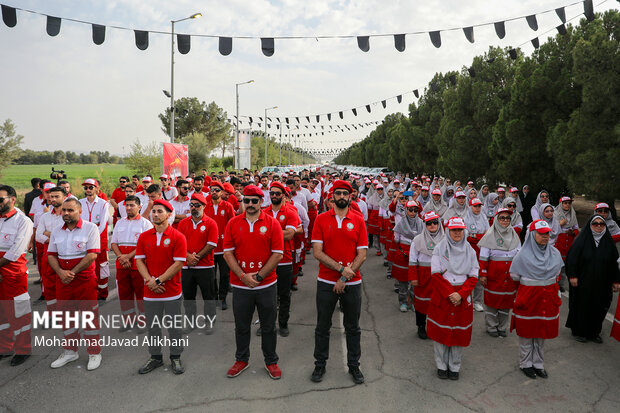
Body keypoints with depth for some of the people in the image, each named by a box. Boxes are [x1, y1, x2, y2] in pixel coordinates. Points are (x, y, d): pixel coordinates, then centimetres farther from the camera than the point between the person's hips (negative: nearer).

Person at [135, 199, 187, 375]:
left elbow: (178, 263, -12)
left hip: (172, 290, -3)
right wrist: (149, 280, -12)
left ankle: (176, 357, 23)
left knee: (174, 326, 8)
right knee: (152, 326, 13)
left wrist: (158, 280, -15)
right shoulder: (144, 236, 6)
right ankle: (155, 357, 29)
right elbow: (139, 261, 3)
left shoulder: (178, 237, -7)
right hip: (150, 290, 3)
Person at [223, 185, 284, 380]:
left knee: (269, 326, 11)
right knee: (241, 326, 14)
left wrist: (259, 276, -12)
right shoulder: (233, 223, 1)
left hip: (266, 285, -1)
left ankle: (271, 361, 28)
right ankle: (241, 360, 34)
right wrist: (243, 276, -11)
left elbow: (277, 254, -7)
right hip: (240, 285, 1)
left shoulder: (272, 223, -4)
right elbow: (228, 253, -1)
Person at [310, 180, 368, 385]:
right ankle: (320, 364, 29)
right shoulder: (321, 219, -2)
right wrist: (341, 268, -17)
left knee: (353, 327, 13)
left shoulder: (358, 221, -1)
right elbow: (317, 253, -8)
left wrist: (344, 279, -11)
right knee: (322, 327, 12)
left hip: (352, 283, 1)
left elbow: (362, 255, -4)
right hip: (326, 282, 0)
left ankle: (354, 365, 30)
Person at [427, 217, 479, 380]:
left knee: (459, 334, 6)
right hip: (441, 296, -1)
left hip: (463, 298, 2)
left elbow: (473, 277, 2)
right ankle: (441, 366, 22)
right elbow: (436, 274, -7)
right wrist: (449, 294, -16)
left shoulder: (470, 251, 5)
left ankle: (454, 367, 23)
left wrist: (460, 294, -12)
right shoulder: (439, 248, -2)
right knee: (441, 332, 5)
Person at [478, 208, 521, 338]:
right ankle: (491, 328, 16)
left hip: (510, 275, 4)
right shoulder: (490, 236, -4)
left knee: (507, 301, 9)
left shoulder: (514, 235, 10)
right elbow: (483, 257, -6)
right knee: (492, 300, 2)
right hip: (494, 275, -4)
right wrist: (483, 274, -10)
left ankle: (502, 328, 23)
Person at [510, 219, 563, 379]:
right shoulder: (523, 254, -12)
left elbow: (556, 275, 17)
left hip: (548, 299, 4)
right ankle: (525, 364, 22)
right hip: (527, 298, -4)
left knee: (542, 332, 13)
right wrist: (528, 284, 7)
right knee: (526, 333, 6)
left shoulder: (555, 254, 2)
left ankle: (538, 364, 27)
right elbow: (514, 276, -1)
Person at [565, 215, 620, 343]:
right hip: (583, 283, -3)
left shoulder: (608, 242, 4)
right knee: (581, 306, 5)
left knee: (598, 307, 10)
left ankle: (594, 332, 25)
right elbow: (572, 258, -8)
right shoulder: (582, 240, -7)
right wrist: (572, 276, -14)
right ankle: (578, 331, 20)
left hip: (601, 284, 4)